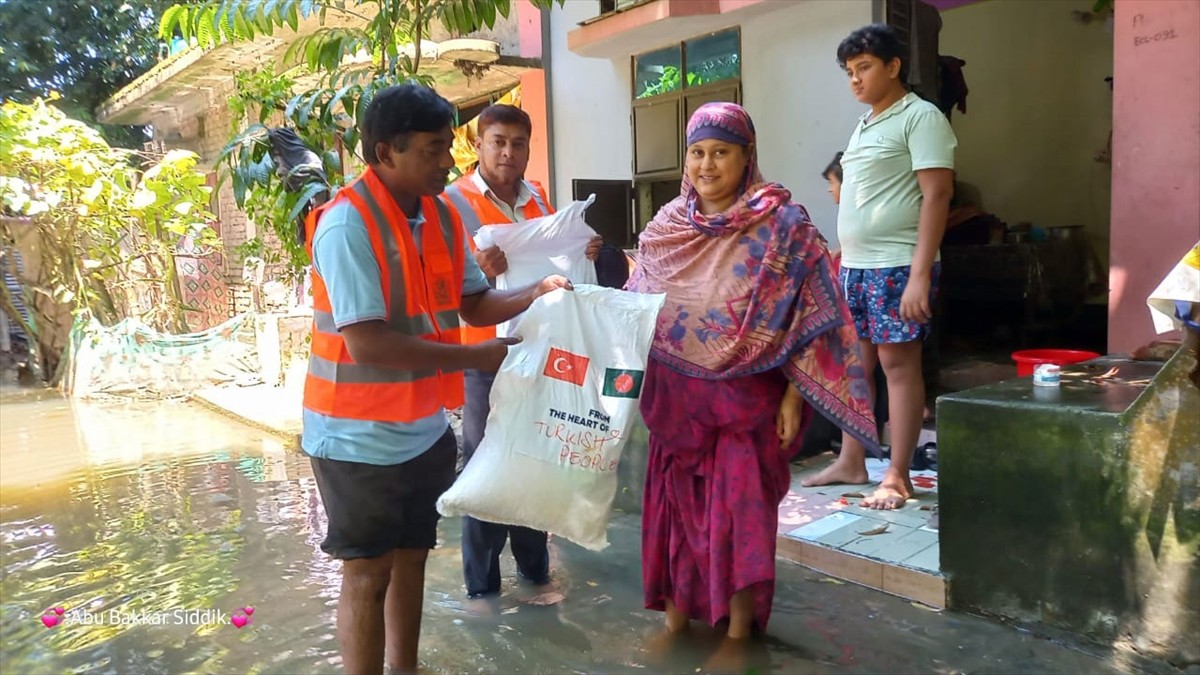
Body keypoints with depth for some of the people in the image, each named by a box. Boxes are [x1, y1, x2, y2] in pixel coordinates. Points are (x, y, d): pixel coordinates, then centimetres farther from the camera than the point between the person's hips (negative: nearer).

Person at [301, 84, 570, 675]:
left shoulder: (441, 217, 3)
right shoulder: (346, 224, -22)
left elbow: (473, 303, 7)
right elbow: (367, 342, -27)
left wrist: (536, 293, -10)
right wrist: (471, 357, -23)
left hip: (424, 426, 8)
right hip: (361, 435, -7)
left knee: (411, 556, 19)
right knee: (368, 570, 6)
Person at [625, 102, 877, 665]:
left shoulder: (783, 226, -7)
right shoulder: (665, 228, 5)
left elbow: (808, 315, -8)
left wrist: (793, 395, -12)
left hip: (748, 397, -4)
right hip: (676, 396, 4)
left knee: (741, 506, 2)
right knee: (676, 503, 10)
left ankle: (738, 630, 18)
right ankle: (678, 611, 27)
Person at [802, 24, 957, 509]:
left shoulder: (921, 116, -6)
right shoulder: (863, 124, 18)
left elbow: (937, 195, -14)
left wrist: (920, 274, -21)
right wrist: (844, 262, 16)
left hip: (897, 266, -8)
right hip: (854, 266, 8)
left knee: (898, 363, -3)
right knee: (854, 363, 11)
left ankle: (897, 477, 5)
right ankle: (851, 462, 22)